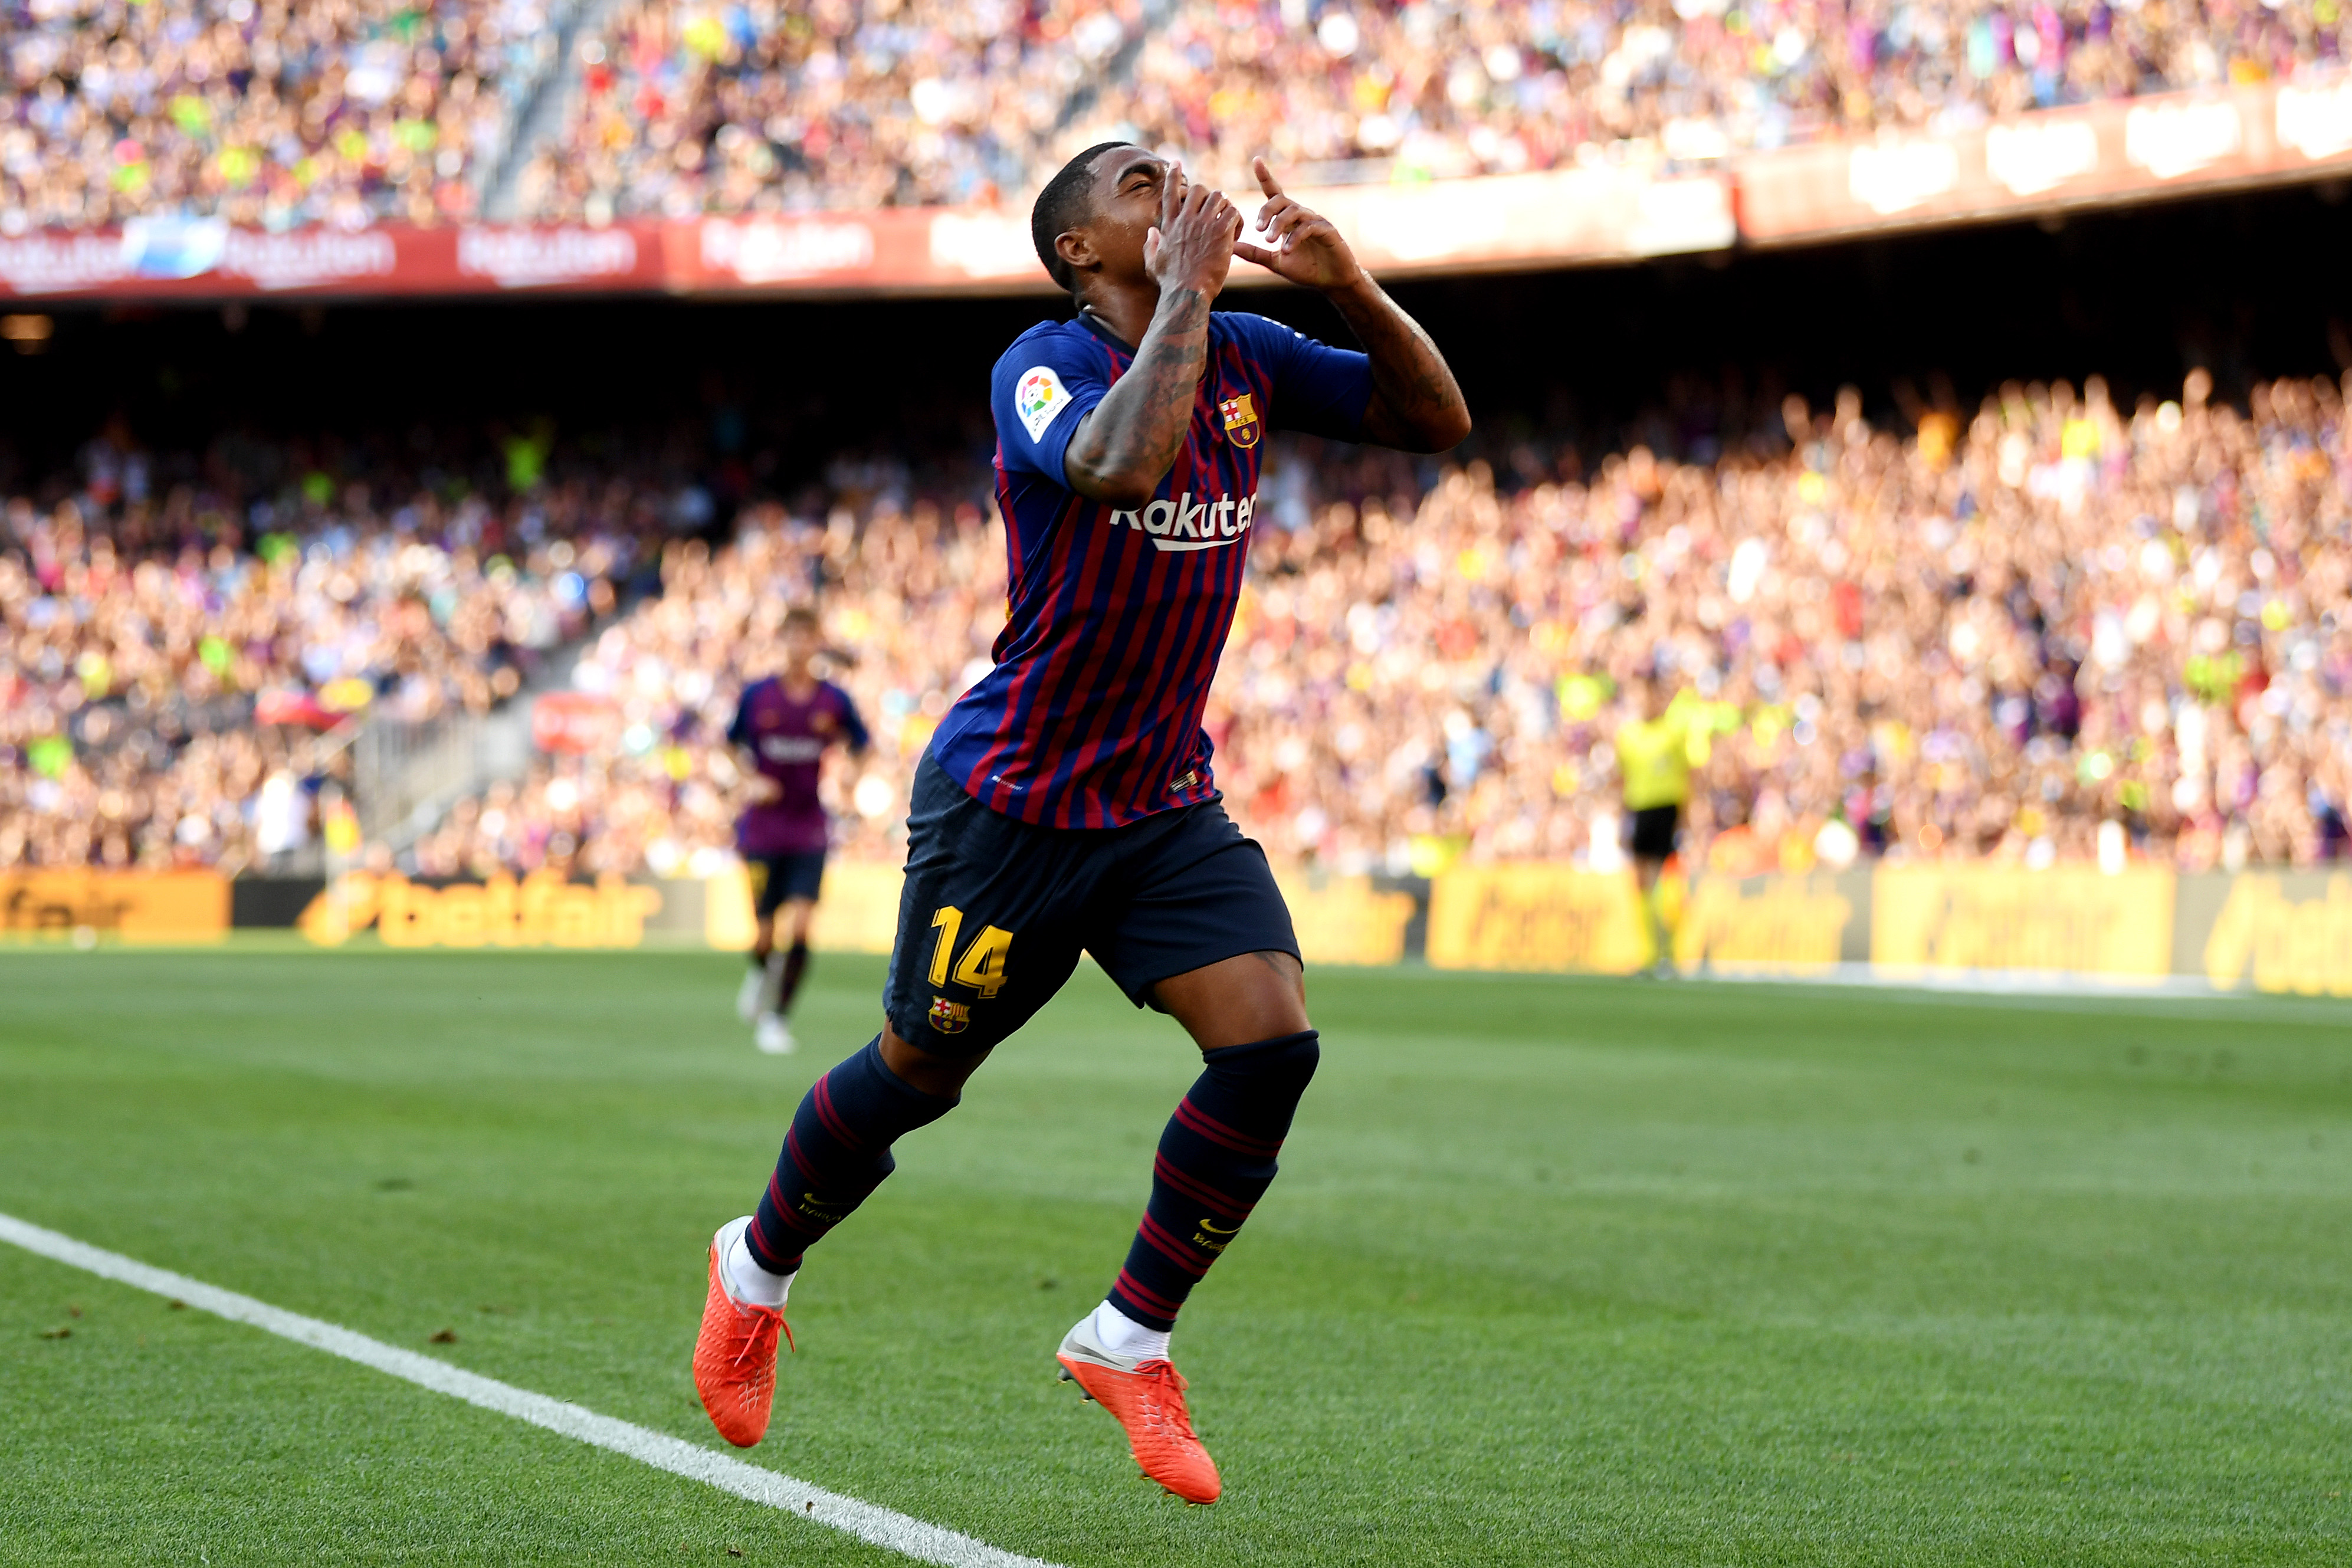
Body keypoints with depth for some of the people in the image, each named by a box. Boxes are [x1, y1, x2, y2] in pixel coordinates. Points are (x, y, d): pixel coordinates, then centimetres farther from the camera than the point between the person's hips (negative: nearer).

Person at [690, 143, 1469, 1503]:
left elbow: (1436, 418, 3)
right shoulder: (1045, 366, -17)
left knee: (1272, 1045, -13)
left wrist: (1354, 287, -12)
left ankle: (1130, 1339, 3)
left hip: (1169, 803, 5)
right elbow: (1121, 468, -39)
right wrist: (1186, 289, -31)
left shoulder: (1244, 356, 3)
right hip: (1011, 801, -5)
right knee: (919, 1072, 8)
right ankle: (760, 1268, 37)